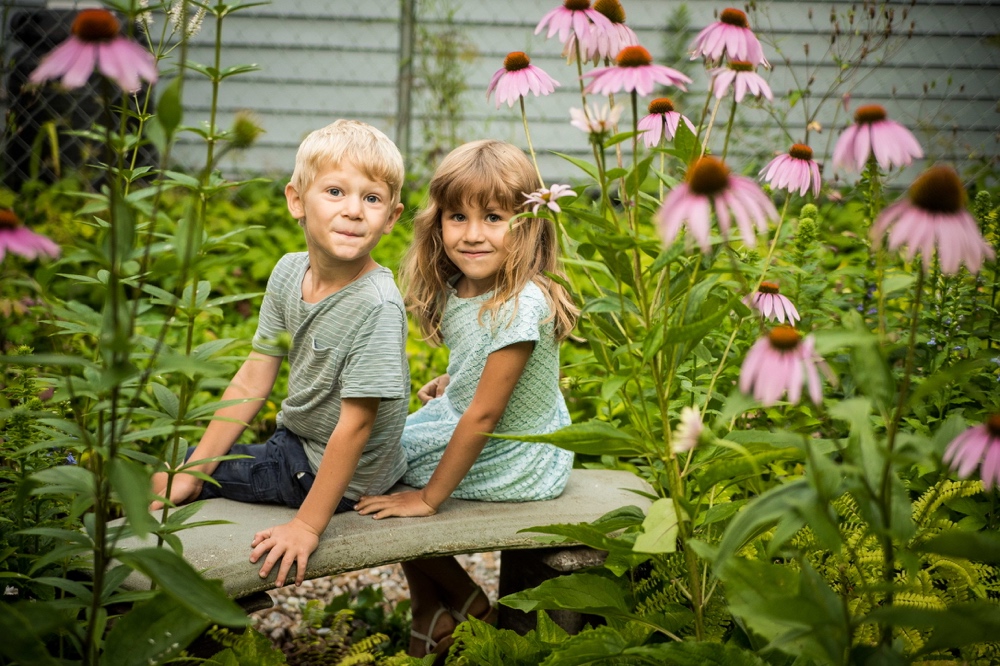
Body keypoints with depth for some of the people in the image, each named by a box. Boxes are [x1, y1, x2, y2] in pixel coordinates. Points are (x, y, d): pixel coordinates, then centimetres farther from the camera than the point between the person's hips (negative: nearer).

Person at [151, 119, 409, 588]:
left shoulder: (378, 306, -28)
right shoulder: (289, 272, -5)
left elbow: (354, 426, -25)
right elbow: (252, 381, -1)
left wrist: (307, 524, -24)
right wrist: (192, 471, -4)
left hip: (340, 476, -7)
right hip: (295, 441, 7)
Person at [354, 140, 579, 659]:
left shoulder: (521, 305, -30)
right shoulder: (458, 289, -4)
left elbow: (484, 415, -26)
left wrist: (428, 498, -21)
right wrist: (453, 382, 0)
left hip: (507, 462, -8)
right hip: (460, 426, 9)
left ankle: (465, 604, 19)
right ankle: (430, 613, 28)